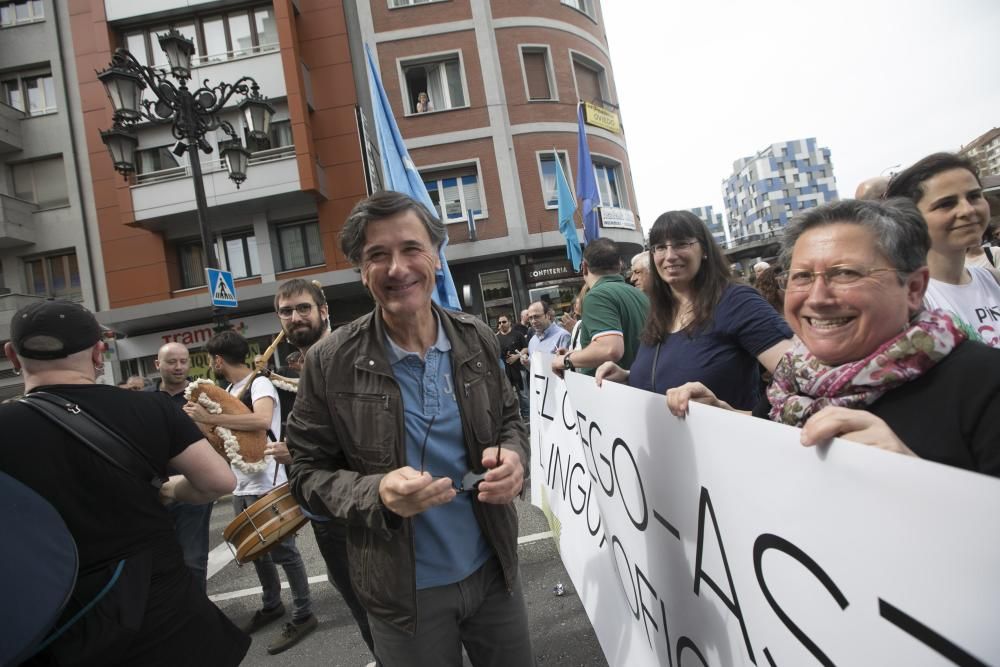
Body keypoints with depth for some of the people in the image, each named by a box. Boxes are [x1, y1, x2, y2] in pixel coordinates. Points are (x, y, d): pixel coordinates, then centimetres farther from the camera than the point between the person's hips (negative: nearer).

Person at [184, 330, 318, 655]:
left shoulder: (259, 383, -14)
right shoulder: (229, 389, 13)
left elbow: (262, 421, -34)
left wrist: (211, 418, -29)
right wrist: (202, 414, 1)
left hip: (267, 485, -9)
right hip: (241, 486, 9)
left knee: (283, 551, 0)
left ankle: (303, 615, 13)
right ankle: (271, 605, 37)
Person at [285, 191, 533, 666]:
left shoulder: (477, 339, -5)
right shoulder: (330, 363, -14)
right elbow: (308, 474, -8)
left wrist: (513, 456, -15)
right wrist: (377, 494, -26)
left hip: (493, 570, 3)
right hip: (404, 592, -2)